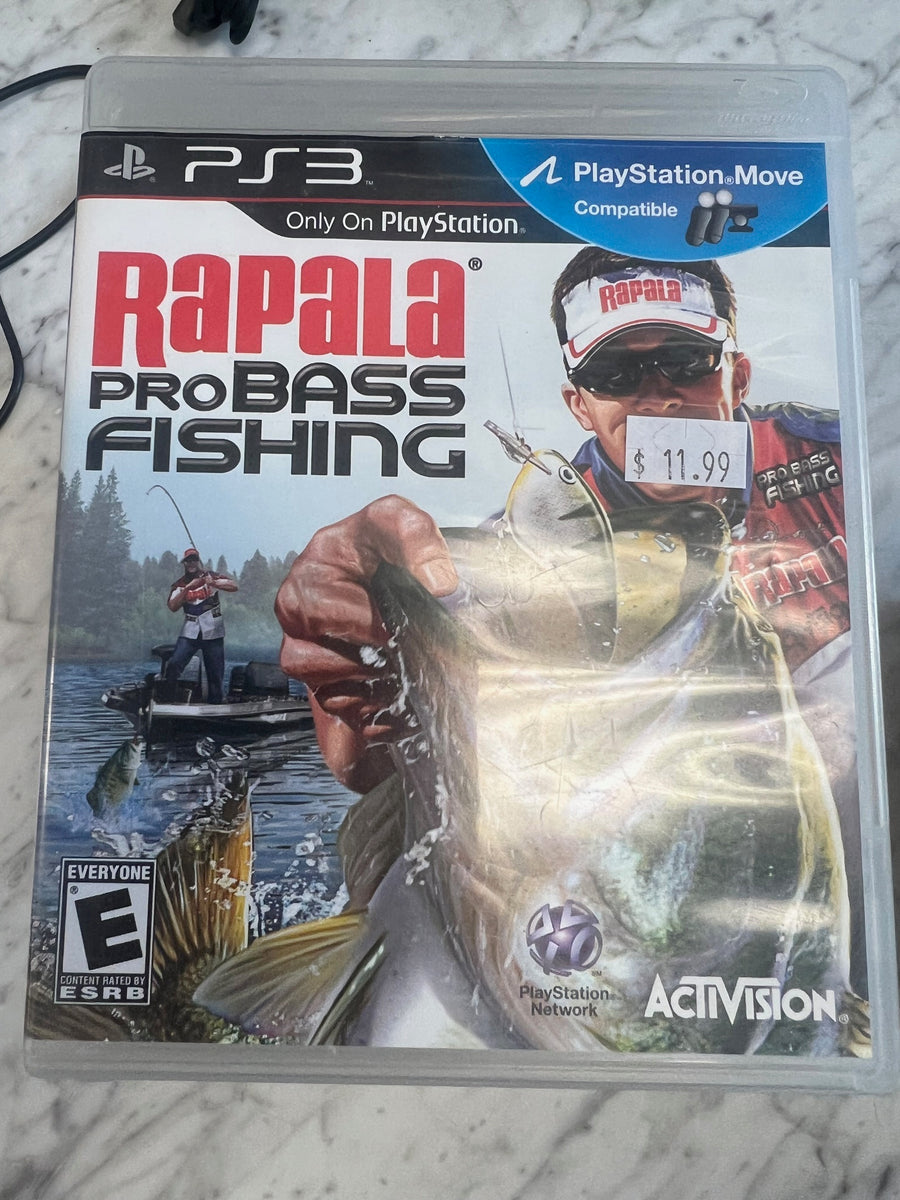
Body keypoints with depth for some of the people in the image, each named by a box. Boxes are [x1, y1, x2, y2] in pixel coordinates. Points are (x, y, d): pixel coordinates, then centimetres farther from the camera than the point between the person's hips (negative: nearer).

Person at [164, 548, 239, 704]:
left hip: (213, 633, -1)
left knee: (216, 673, 1)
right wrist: (188, 588, -18)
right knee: (173, 665, -16)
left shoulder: (211, 576, 2)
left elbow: (234, 586, -12)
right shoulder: (179, 585, 8)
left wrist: (214, 583, -28)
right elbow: (173, 607, -8)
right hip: (189, 633, 1)